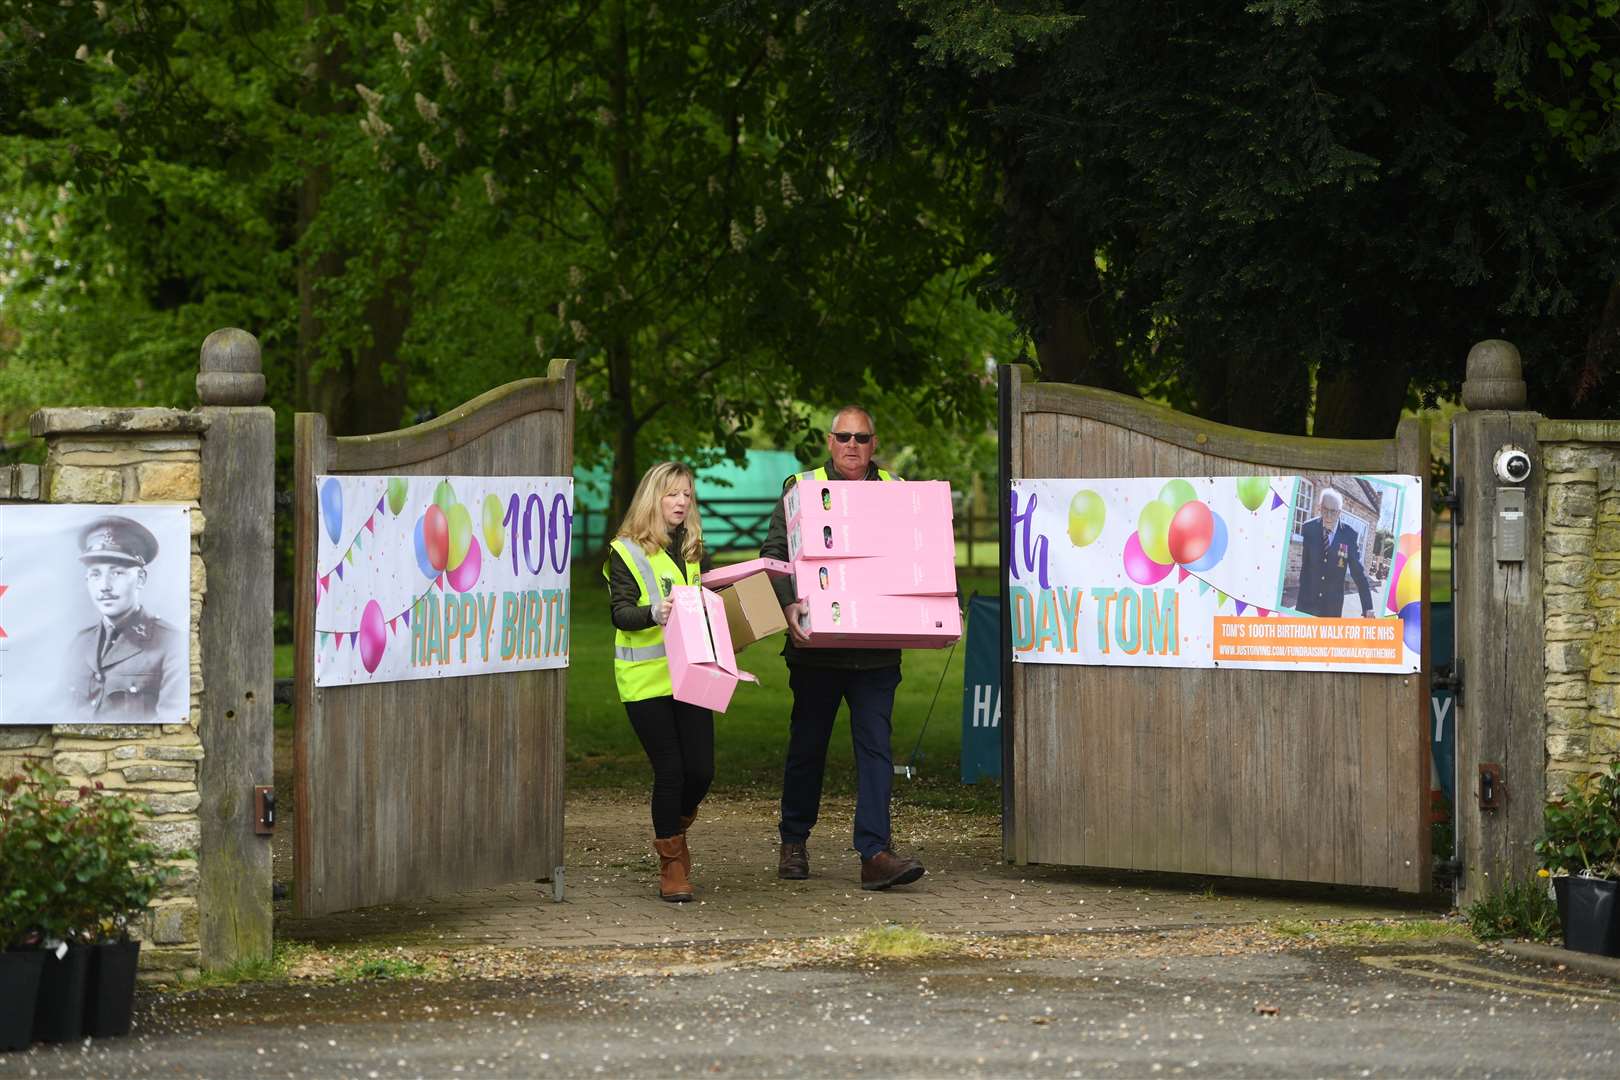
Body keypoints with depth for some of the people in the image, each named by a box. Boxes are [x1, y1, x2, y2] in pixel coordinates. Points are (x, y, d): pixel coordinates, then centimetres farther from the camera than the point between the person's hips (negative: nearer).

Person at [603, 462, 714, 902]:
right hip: (645, 679, -5)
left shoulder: (692, 550, 15)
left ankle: (673, 830, 29)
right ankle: (671, 864, 8)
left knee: (701, 770, -1)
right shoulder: (626, 552, -2)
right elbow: (621, 614, -12)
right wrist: (654, 613, -31)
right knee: (669, 770, -6)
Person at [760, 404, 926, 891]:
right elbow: (774, 552, -3)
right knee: (807, 743, 9)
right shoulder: (803, 488, 4)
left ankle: (875, 853, -11)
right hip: (817, 645, -1)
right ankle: (794, 842, 25)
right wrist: (788, 602, -20)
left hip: (877, 647, 1)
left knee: (875, 746, -7)